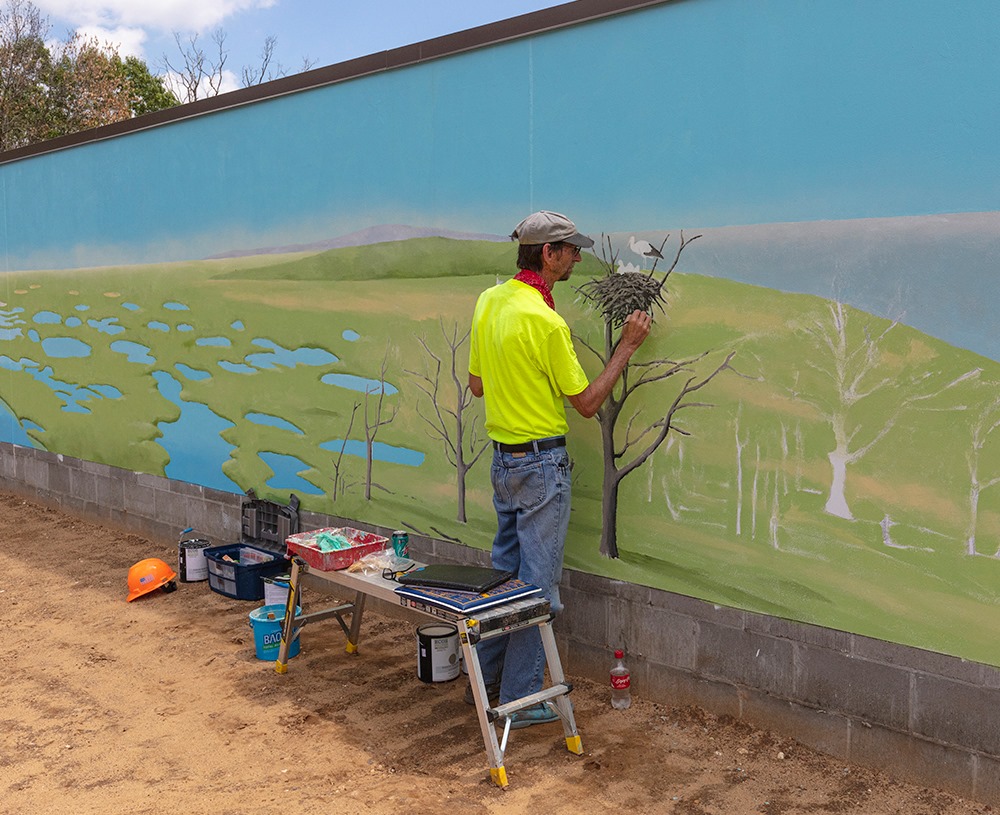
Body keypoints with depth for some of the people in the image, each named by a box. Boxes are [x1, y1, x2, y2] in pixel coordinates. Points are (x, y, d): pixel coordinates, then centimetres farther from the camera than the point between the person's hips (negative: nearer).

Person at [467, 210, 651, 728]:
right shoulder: (546, 322, -21)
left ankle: (485, 680, 30)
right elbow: (587, 403, -14)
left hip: (502, 458, 9)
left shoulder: (489, 302, 4)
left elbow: (476, 384, 12)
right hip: (541, 463, -9)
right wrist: (627, 346, -9)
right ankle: (521, 701, 10)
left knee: (503, 570, 19)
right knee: (538, 586, 1)